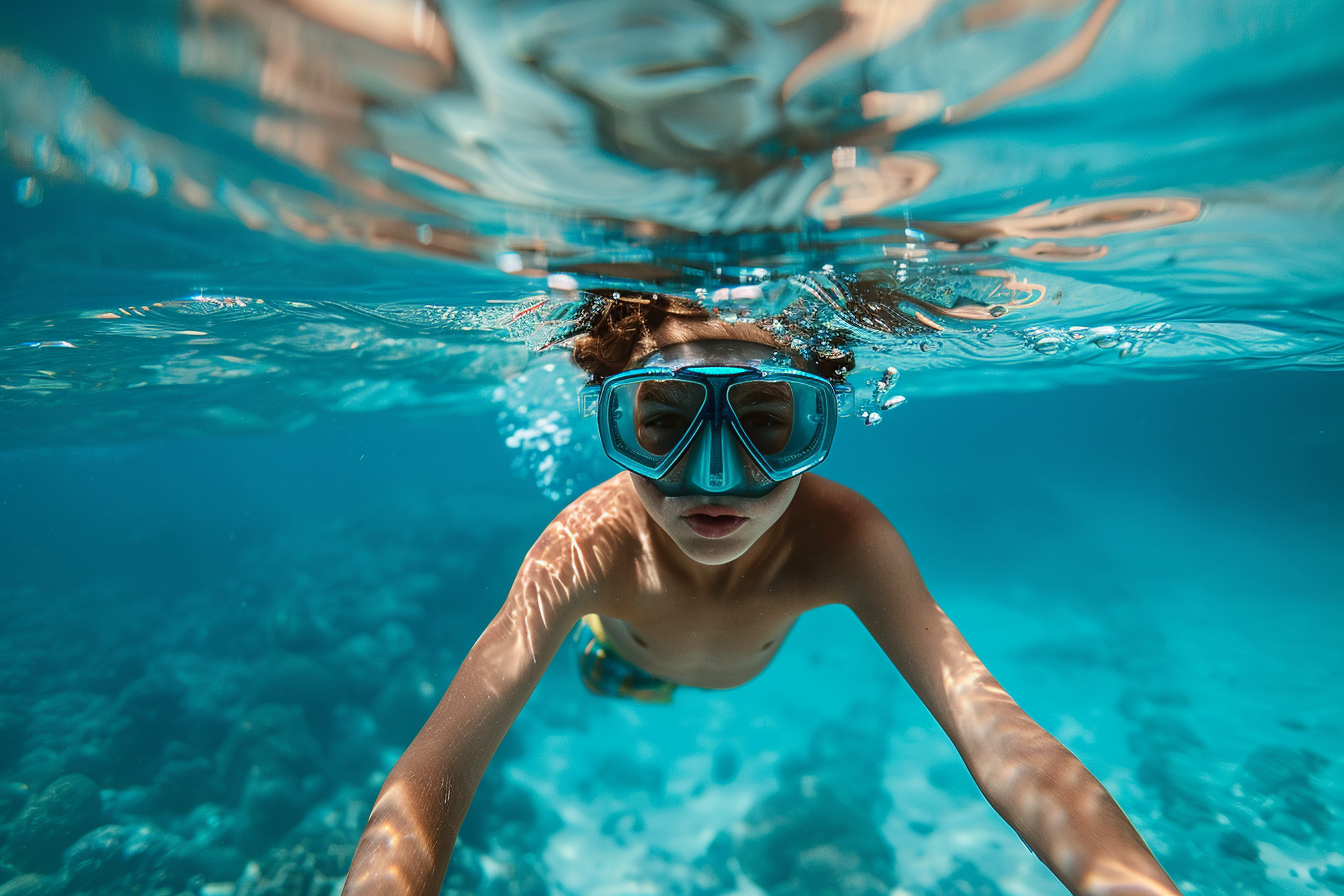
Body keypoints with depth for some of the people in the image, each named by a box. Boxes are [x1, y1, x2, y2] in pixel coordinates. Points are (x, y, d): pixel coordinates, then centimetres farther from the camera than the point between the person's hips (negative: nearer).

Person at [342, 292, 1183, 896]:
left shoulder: (843, 540, -46)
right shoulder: (592, 545, -48)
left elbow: (999, 736, -51)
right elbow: (436, 772, -50)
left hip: (754, 658, 1)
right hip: (633, 649, -1)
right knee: (615, 681, 34)